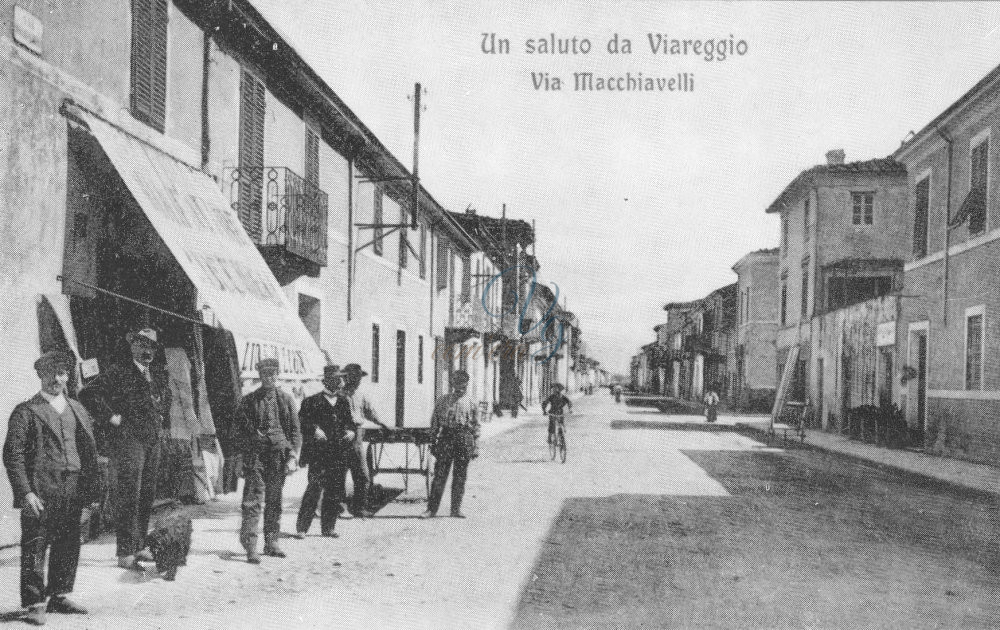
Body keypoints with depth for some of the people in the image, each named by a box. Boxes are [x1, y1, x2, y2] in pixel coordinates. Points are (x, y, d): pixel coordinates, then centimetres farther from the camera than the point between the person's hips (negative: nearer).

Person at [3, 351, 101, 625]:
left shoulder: (78, 411, 17)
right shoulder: (25, 412, 0)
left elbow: (90, 451, 17)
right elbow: (12, 455, -6)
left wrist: (92, 487, 9)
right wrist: (25, 492, -15)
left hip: (74, 490, 5)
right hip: (40, 492, -5)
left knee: (68, 546, 10)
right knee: (35, 547, -3)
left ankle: (59, 596, 23)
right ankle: (35, 604, 5)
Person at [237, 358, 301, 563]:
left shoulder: (286, 400, 10)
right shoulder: (249, 401, 6)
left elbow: (296, 431, 8)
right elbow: (241, 429, 8)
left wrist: (293, 456, -3)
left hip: (279, 457, 2)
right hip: (255, 456, -2)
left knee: (275, 501, 9)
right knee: (253, 501, -8)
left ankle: (271, 542, 18)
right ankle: (250, 547, -9)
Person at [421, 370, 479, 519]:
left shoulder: (472, 403, 8)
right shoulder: (442, 401, 8)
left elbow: (476, 425, 10)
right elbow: (434, 422, 10)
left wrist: (474, 446, 5)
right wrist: (434, 441, 4)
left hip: (464, 439, 1)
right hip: (446, 437, 0)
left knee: (460, 476, 4)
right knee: (439, 474, -3)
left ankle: (456, 509, 13)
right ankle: (432, 508, 1)